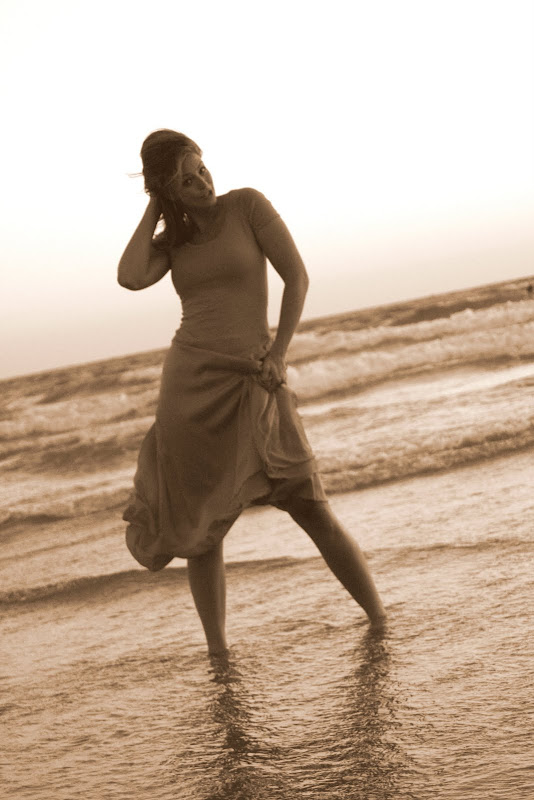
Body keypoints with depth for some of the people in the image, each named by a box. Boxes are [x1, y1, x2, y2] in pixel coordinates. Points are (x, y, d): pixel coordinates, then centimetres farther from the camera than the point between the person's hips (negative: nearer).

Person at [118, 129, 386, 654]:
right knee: (201, 527, 6)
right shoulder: (170, 240, 11)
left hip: (253, 387, -3)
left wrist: (278, 354, -10)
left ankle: (381, 625, 7)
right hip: (191, 385, 3)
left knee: (315, 512, -5)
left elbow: (297, 277, -1)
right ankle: (218, 653, 17)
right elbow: (130, 278, -10)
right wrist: (154, 210, 0)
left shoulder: (247, 205, 2)